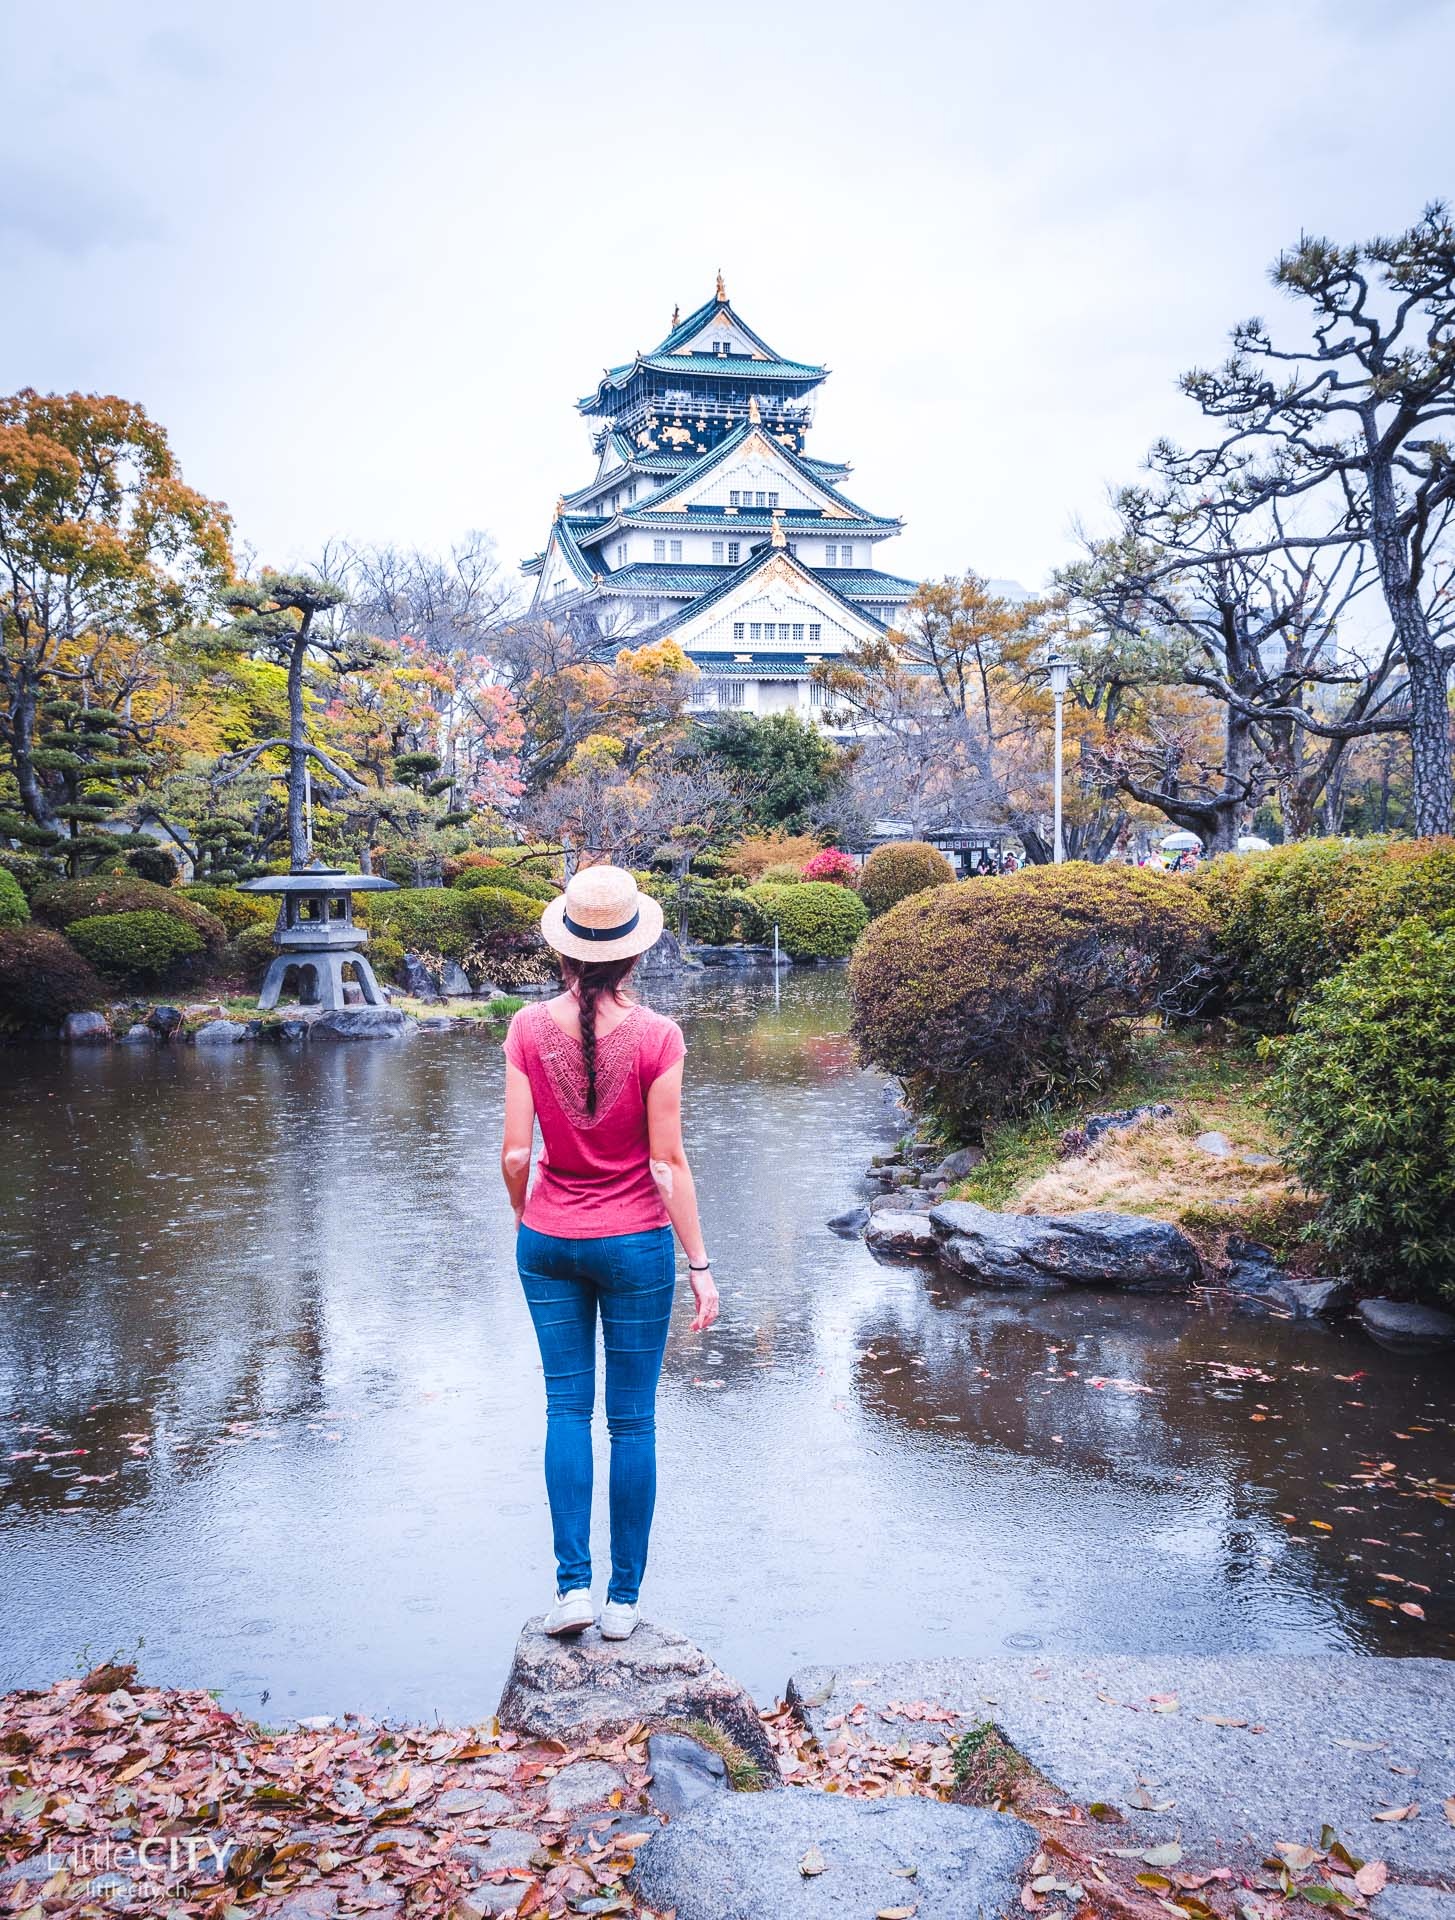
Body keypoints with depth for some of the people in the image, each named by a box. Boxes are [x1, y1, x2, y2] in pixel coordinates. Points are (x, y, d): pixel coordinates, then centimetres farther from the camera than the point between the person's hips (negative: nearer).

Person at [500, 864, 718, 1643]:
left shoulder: (530, 1028, -7)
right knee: (633, 1420, 8)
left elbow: (514, 1151, -6)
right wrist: (700, 1264, -4)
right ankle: (624, 1599, 16)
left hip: (549, 1240, 2)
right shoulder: (656, 1036, -14)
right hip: (634, 1244, -2)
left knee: (567, 1407, 13)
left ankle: (573, 1585, 8)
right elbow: (668, 1162, -12)